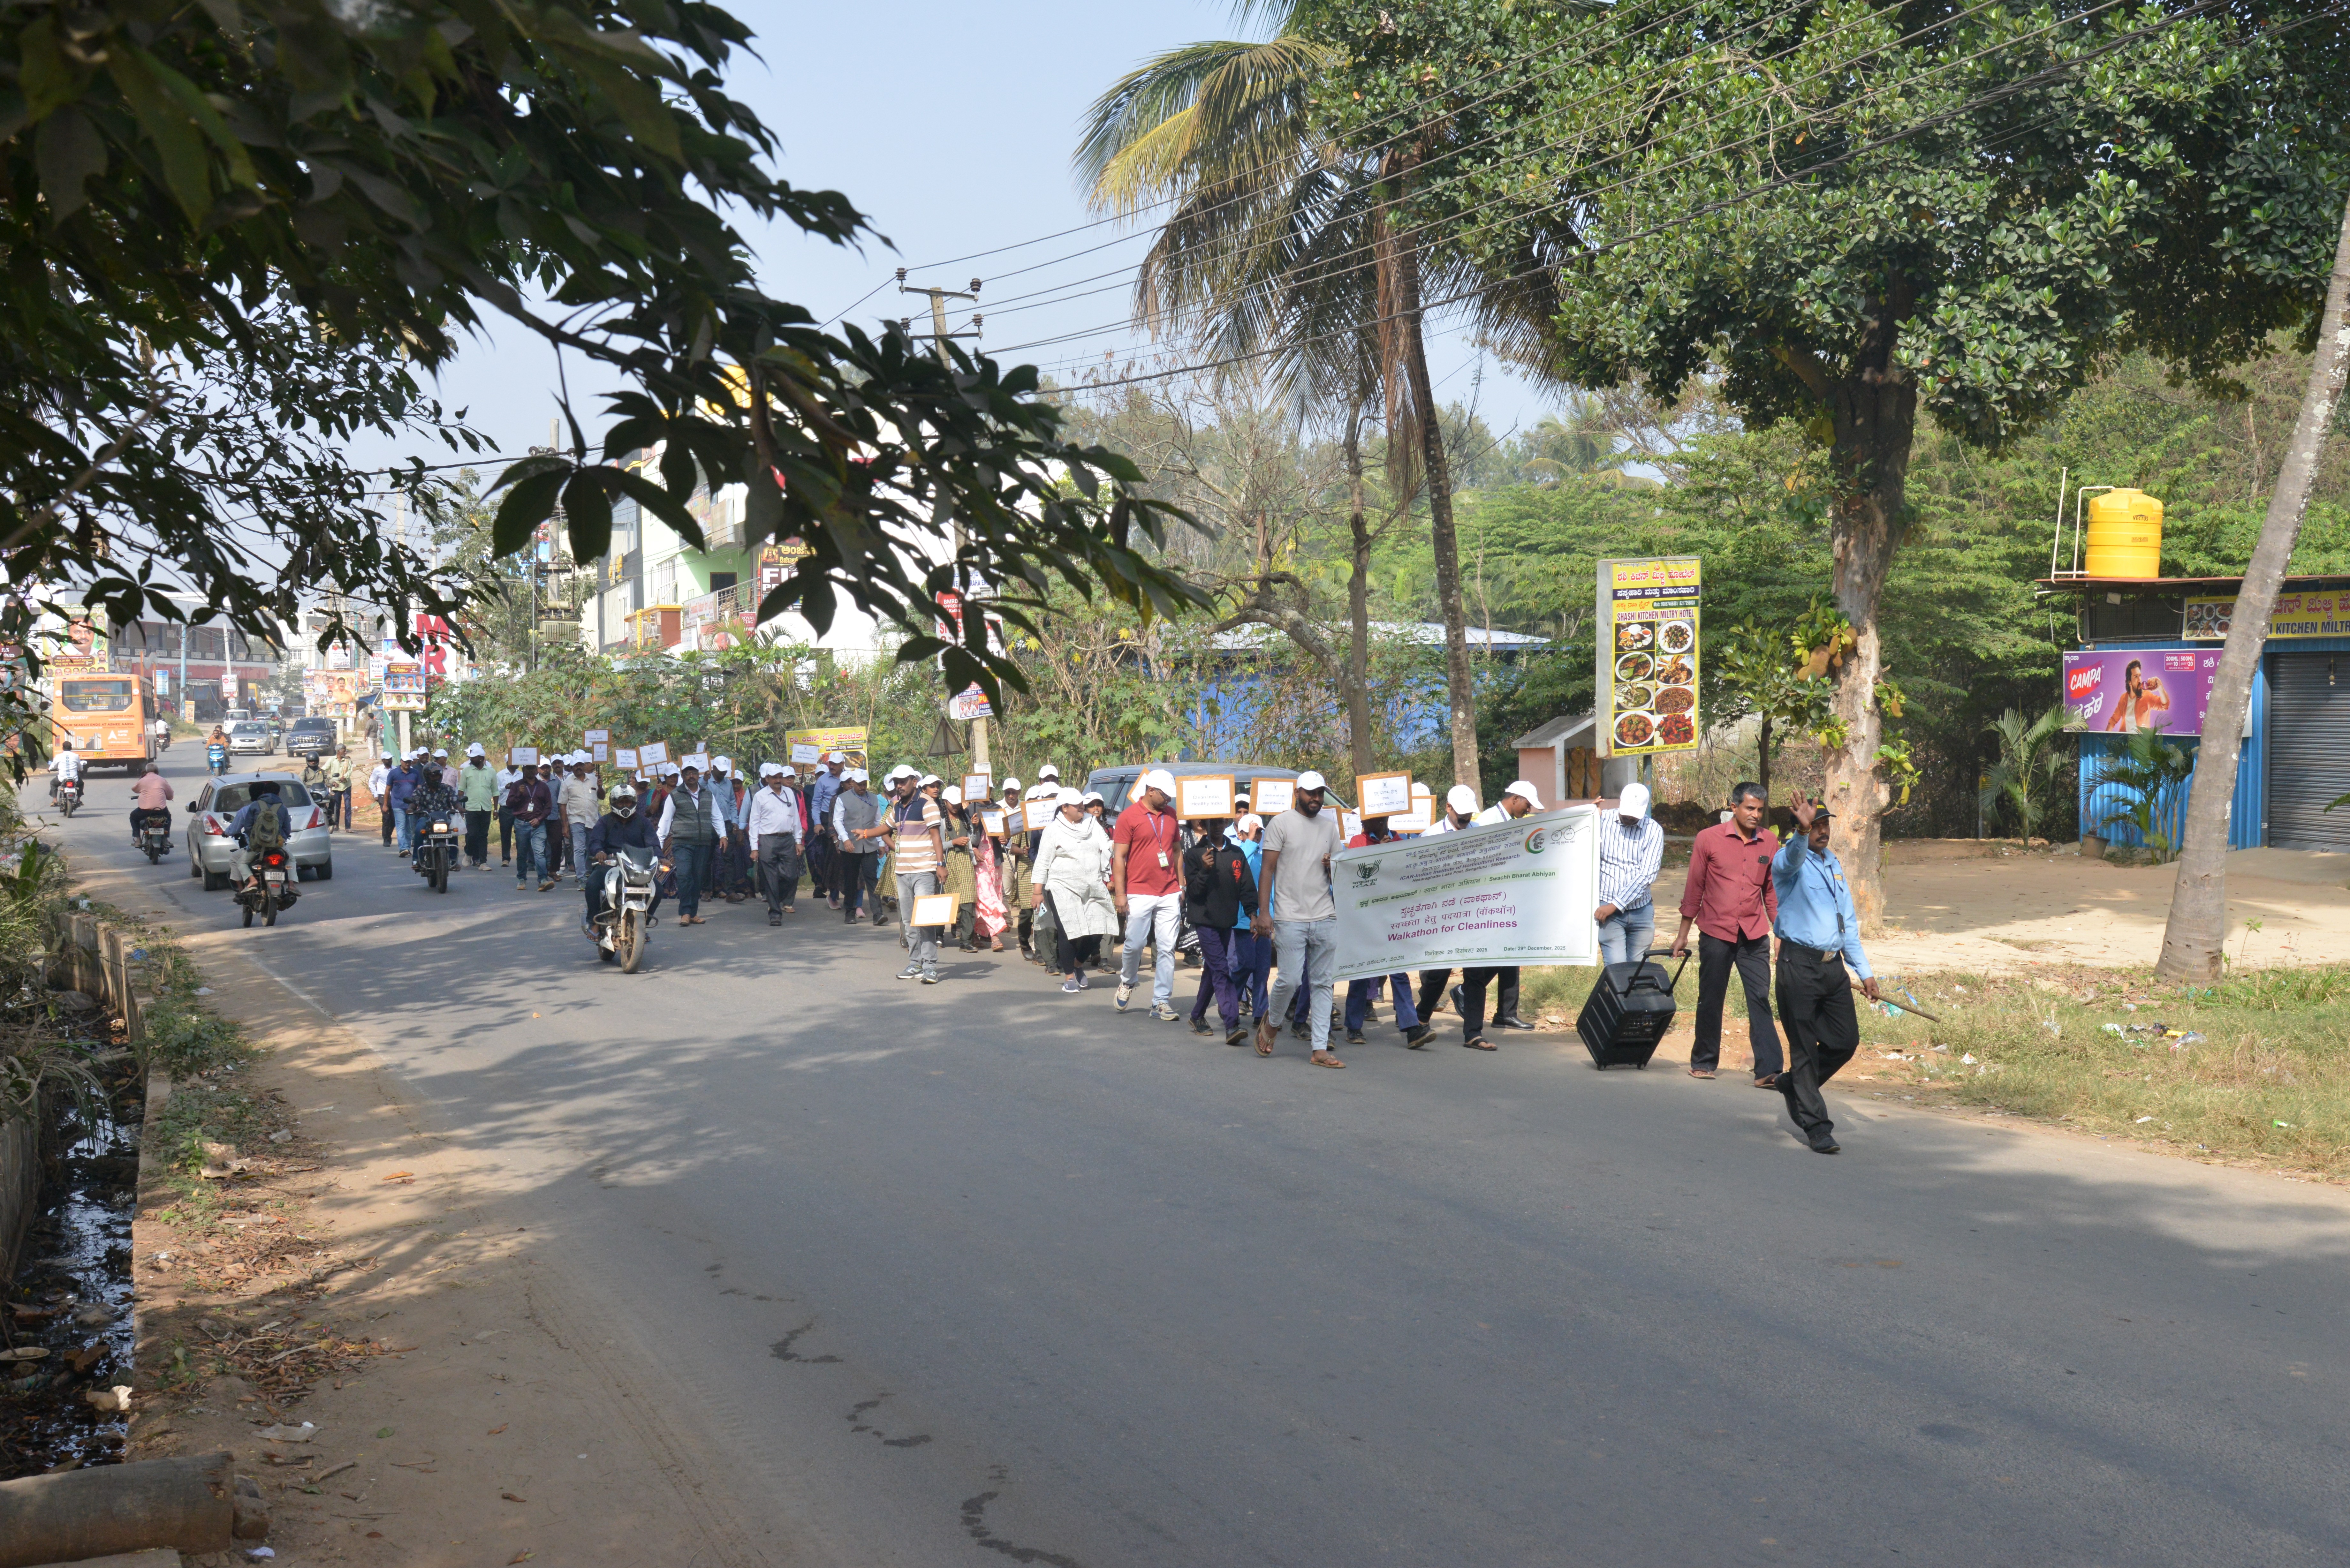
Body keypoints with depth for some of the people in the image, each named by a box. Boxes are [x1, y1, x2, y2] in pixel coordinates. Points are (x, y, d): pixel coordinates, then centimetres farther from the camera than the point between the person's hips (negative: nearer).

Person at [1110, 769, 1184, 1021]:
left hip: (1169, 894, 4)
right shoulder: (1129, 816, -4)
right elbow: (1119, 856, -5)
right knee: (1135, 944, -2)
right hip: (1139, 894, -4)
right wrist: (1120, 894, -9)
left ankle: (1162, 1002, 5)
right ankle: (1127, 982, 28)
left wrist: (1181, 885, 15)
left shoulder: (1170, 815, 12)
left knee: (1167, 948, 1)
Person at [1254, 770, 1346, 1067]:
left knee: (1323, 984, 3)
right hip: (1290, 918, -5)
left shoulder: (1330, 826, 16)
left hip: (1325, 919, 5)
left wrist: (1333, 866, -1)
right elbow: (1268, 870, -2)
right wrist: (1263, 912, -9)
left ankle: (1320, 1049, 5)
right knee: (1290, 980, -8)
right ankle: (1271, 1023, 21)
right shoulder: (1281, 823, 0)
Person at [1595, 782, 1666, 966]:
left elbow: (1647, 875, -8)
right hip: (1609, 910, -2)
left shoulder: (1654, 830, -1)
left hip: (1641, 911, 2)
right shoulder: (1603, 822, 0)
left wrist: (1615, 905, -14)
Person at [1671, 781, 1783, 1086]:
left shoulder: (1769, 842, 5)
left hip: (1754, 935, 1)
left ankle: (1768, 1070, -10)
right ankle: (1703, 1061, 24)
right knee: (1710, 1001, 8)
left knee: (1760, 1000, -7)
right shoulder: (1708, 840, -2)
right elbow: (1694, 889, 3)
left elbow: (1772, 890, 14)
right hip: (1716, 933, -1)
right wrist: (1683, 935, 4)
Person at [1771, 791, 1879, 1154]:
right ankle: (1816, 1126, 6)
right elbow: (1793, 857, -33)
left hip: (1834, 966, 7)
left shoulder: (1834, 863, 17)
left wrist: (1864, 971, 19)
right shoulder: (1788, 861, -5)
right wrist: (1802, 832, -54)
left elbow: (1848, 922, 22)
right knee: (1805, 1048, -2)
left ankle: (1794, 1085, 31)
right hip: (1799, 965, -7)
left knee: (1846, 1041, 7)